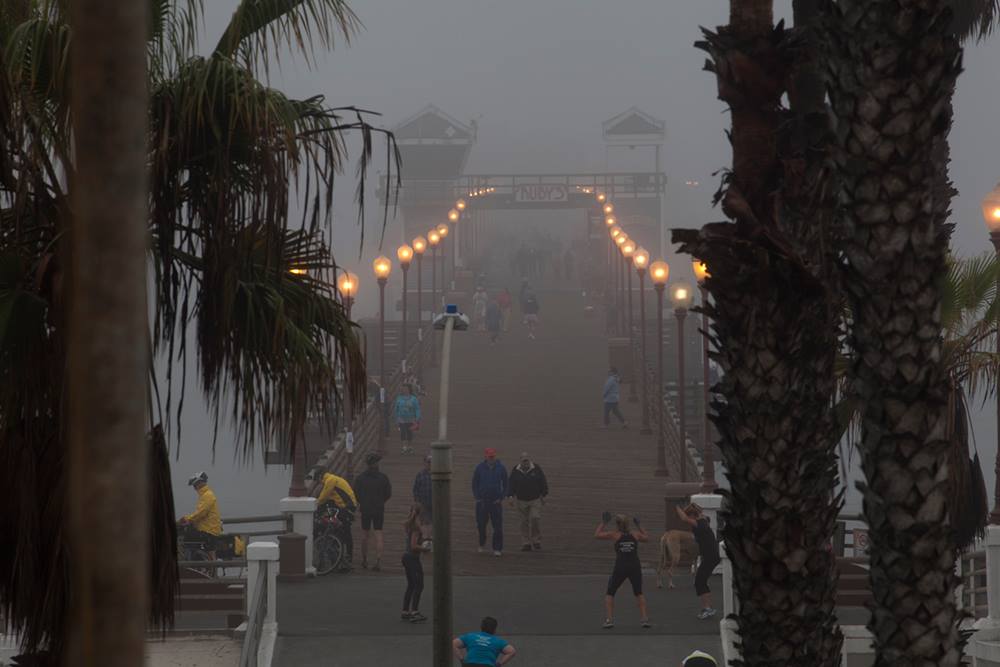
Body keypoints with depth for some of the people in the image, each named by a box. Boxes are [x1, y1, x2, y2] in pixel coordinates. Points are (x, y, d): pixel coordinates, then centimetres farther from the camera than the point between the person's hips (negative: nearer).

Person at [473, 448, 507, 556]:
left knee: (498, 526, -5)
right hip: (482, 501, 1)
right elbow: (474, 484, 8)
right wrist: (477, 498, 0)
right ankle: (482, 545, 27)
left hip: (496, 501, -1)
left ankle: (497, 549, -1)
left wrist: (501, 498, -2)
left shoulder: (501, 468, 1)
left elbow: (505, 485, 8)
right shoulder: (480, 468, 1)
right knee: (481, 525, 5)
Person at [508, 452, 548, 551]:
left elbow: (543, 483, 3)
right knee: (524, 522, 3)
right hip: (521, 501, 2)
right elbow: (511, 484, 5)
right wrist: (512, 496, -4)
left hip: (535, 500, -2)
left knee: (535, 519, -12)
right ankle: (526, 544, 7)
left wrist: (543, 496, 2)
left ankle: (536, 542, 2)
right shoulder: (516, 471, 0)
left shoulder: (536, 469, -4)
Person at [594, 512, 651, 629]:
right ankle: (644, 618, 9)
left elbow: (597, 534, 11)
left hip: (620, 567, -2)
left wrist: (603, 523, 23)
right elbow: (647, 538, 28)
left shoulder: (615, 535, 2)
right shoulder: (635, 534, 8)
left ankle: (609, 619, 0)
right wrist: (639, 526, 34)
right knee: (639, 593, 21)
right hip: (635, 567, 2)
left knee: (610, 593, 13)